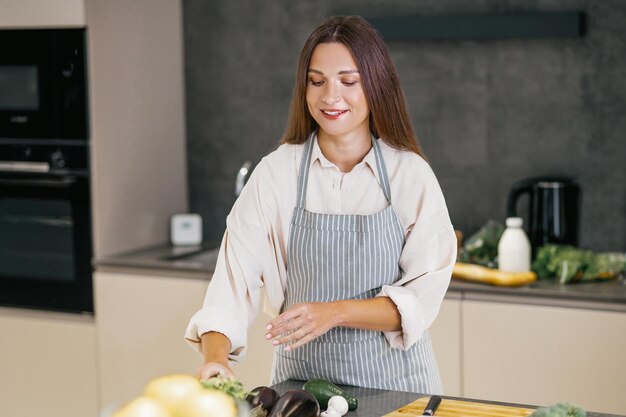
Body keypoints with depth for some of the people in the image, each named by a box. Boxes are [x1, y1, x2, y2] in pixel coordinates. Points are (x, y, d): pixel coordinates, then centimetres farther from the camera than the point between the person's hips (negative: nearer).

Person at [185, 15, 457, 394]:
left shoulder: (411, 174, -7)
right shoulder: (275, 173, -6)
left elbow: (422, 296, -11)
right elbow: (235, 281, -12)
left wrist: (335, 312, -25)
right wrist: (216, 357, -29)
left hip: (392, 378, -1)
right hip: (303, 375, 1)